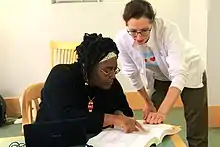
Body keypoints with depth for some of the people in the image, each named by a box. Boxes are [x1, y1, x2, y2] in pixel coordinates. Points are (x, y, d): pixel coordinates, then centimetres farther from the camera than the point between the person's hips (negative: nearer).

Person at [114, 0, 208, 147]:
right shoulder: (122, 40, -25)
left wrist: (162, 113, -51)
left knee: (196, 133, -4)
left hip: (189, 73, -3)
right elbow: (133, 74, -10)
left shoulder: (168, 29, -36)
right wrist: (148, 102, 2)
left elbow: (179, 75, -41)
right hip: (159, 77, 3)